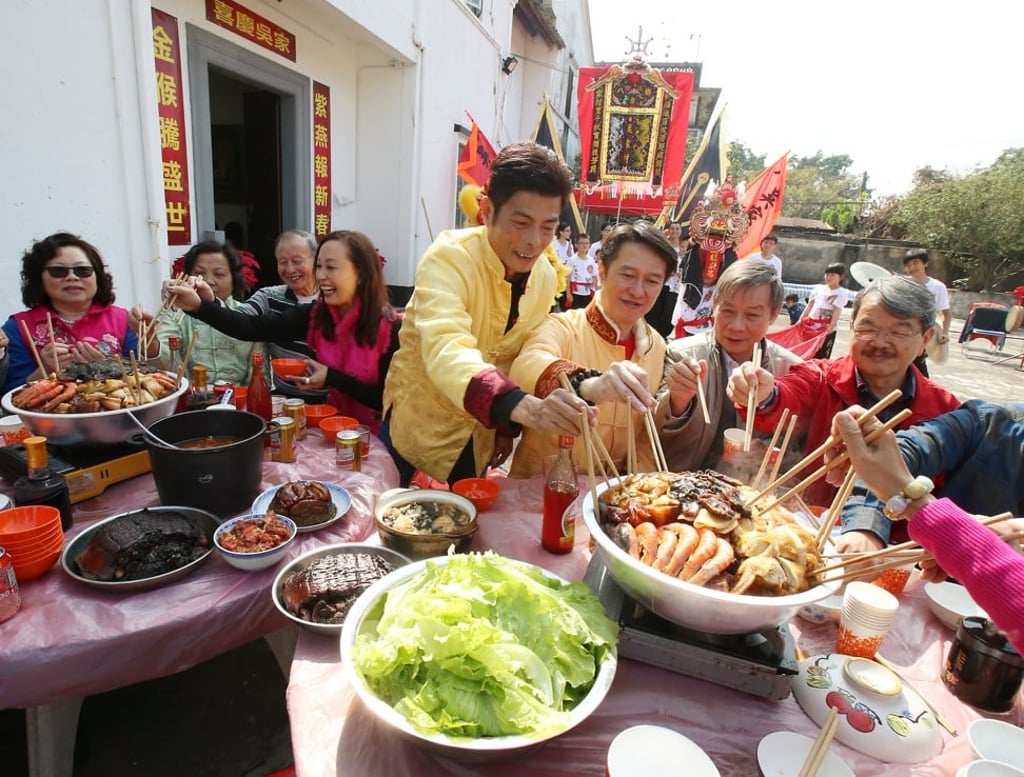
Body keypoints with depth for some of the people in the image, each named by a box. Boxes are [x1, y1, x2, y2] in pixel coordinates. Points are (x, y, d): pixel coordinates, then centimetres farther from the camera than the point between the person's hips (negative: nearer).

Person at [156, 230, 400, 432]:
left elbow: (390, 400, -16)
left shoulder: (389, 328, -16)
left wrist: (332, 378, -20)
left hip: (375, 436, -4)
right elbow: (253, 327, -11)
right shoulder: (314, 314, -3)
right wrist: (198, 306, -24)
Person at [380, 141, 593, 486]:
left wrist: (511, 425, 6)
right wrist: (524, 407, -56)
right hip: (419, 430, -5)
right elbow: (446, 352, -42)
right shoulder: (449, 258, -25)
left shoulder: (546, 274, -7)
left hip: (482, 439, 5)